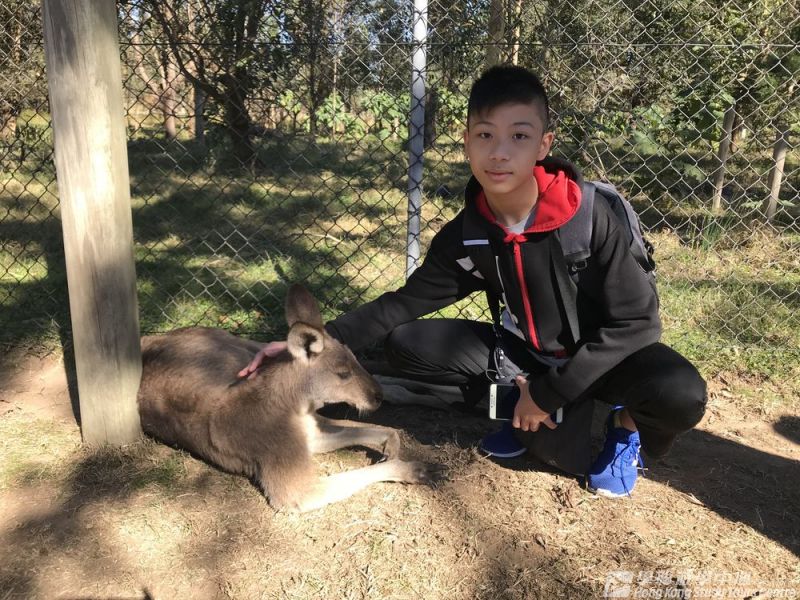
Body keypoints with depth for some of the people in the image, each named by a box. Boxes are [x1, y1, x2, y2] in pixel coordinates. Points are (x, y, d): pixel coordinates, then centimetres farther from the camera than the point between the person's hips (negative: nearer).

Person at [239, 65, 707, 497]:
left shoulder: (587, 219, -27)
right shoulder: (464, 235, -14)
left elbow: (637, 321, -21)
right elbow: (404, 304, -7)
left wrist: (550, 392, -22)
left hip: (605, 354, -3)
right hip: (526, 351, 4)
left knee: (682, 395, -35)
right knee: (405, 344, -13)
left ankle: (628, 426, 2)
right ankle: (518, 397, 3)